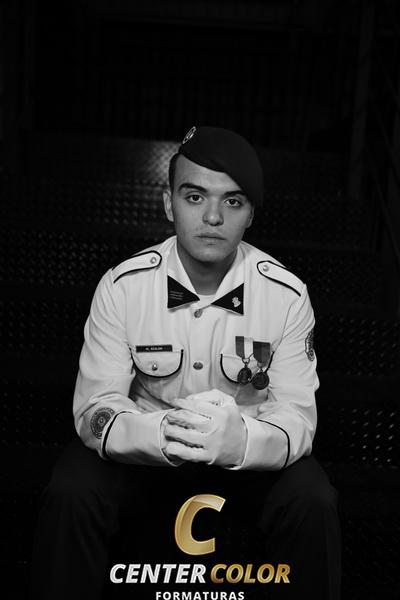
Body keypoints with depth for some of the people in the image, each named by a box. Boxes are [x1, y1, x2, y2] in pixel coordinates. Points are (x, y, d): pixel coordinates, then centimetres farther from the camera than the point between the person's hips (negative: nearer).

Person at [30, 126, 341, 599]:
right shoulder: (122, 286, -15)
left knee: (313, 504, -24)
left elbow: (297, 416, -15)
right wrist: (160, 434, -40)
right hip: (142, 439, 0)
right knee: (69, 495, -25)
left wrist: (241, 440, -40)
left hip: (249, 448, 1)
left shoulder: (287, 295, -15)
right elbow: (95, 406, -16)